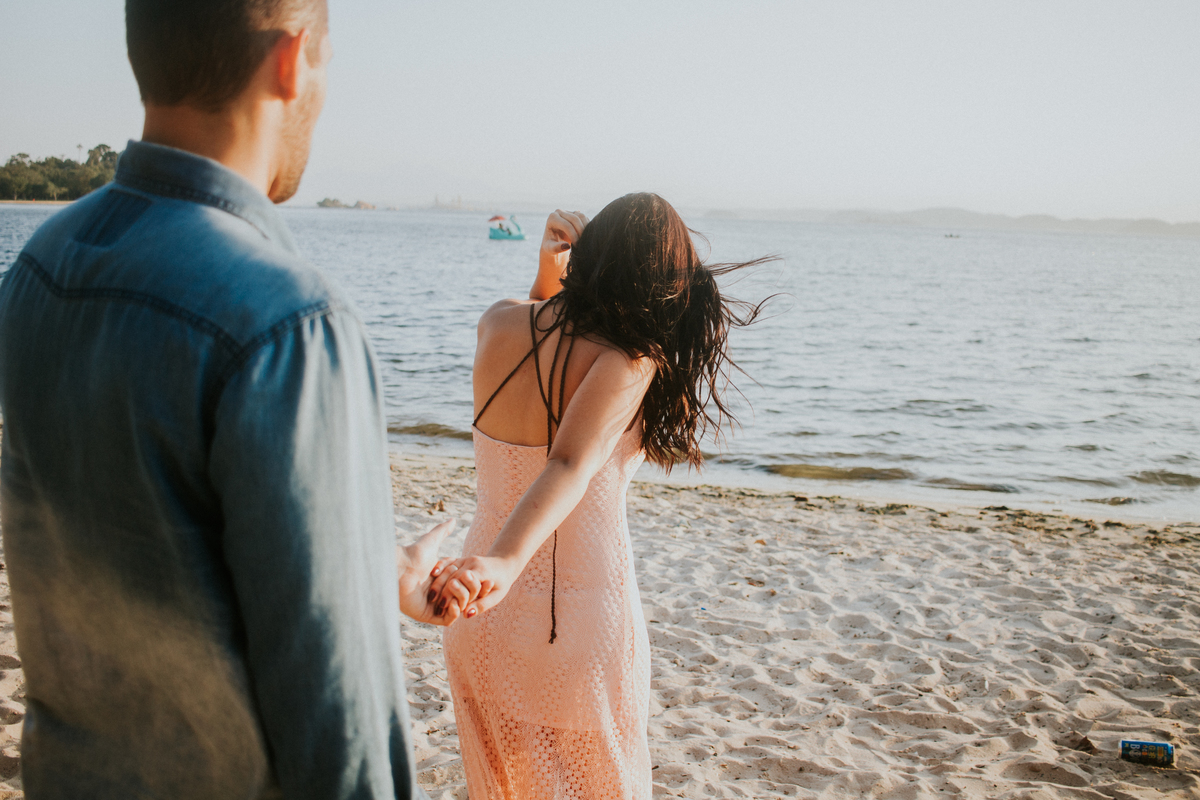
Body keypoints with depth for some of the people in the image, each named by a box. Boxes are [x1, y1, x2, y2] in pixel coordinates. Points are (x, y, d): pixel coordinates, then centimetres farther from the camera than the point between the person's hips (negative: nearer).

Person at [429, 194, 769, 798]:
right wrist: (505, 561, -51)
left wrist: (547, 269, 2)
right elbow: (570, 466, -37)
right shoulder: (630, 360, -20)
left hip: (485, 622, 5)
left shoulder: (499, 325, -5)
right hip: (582, 623, -4)